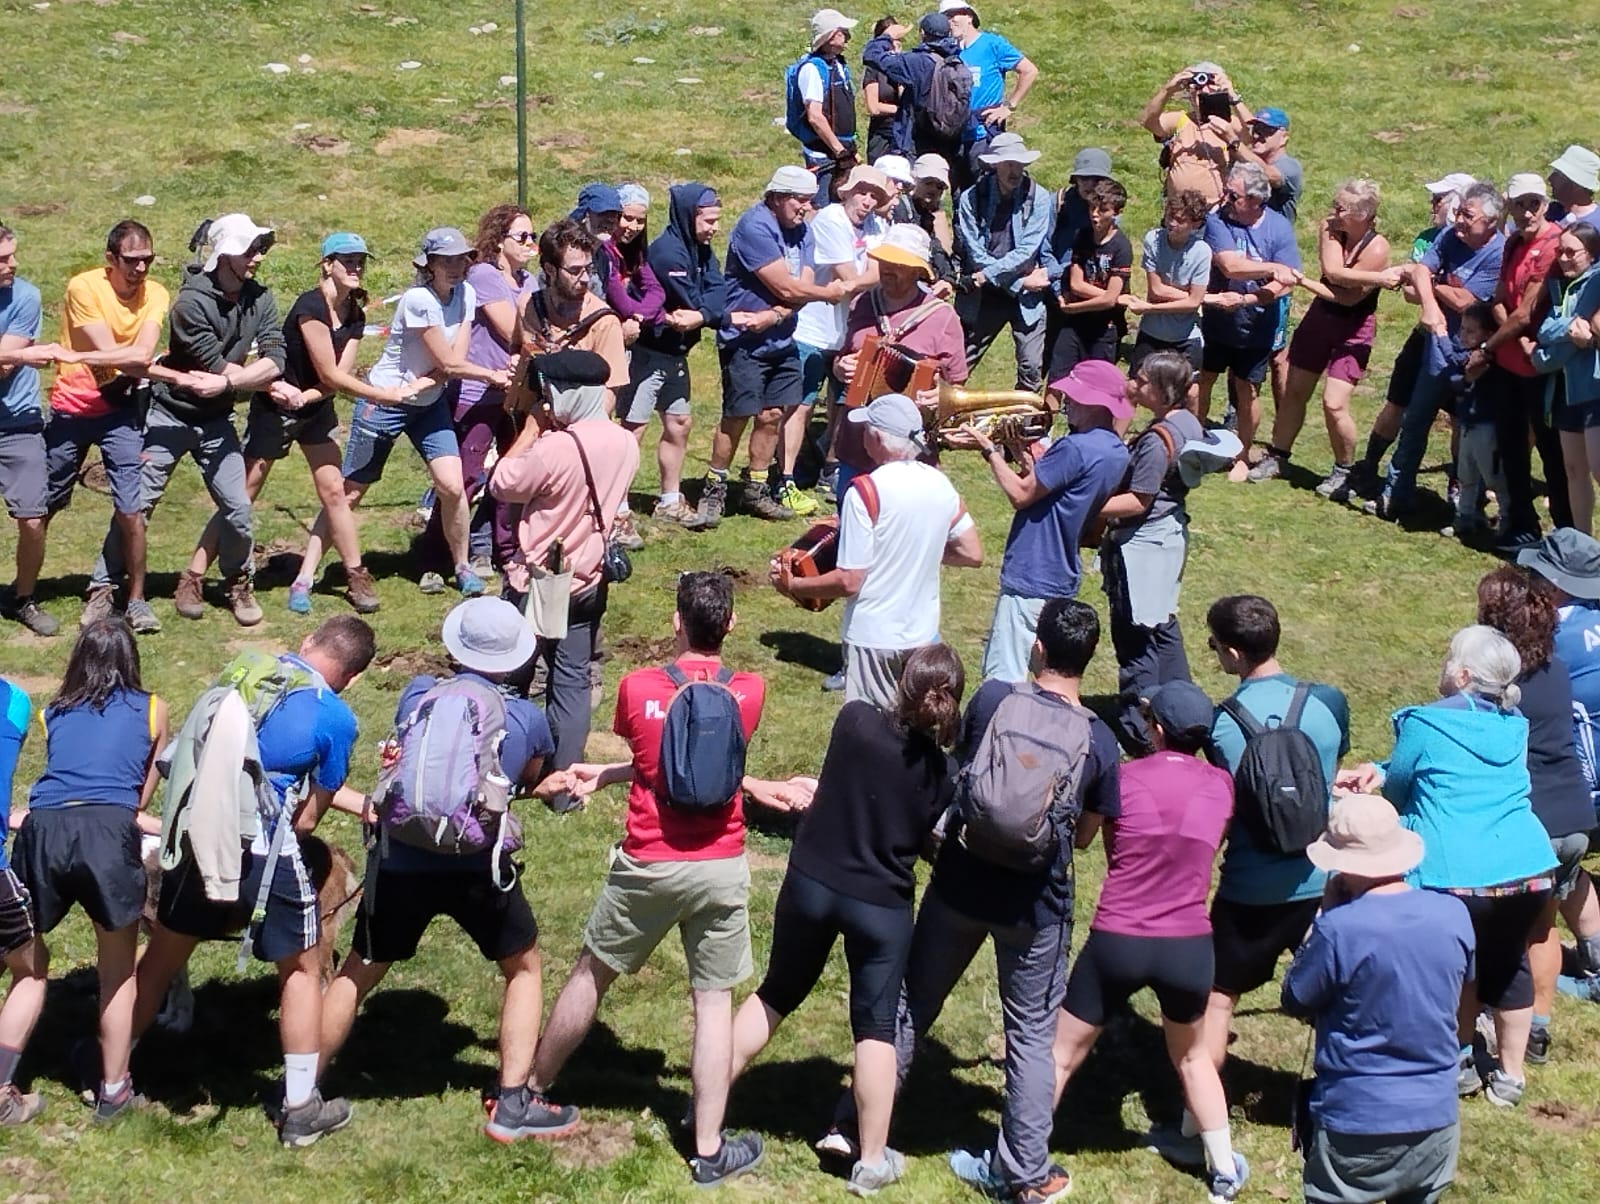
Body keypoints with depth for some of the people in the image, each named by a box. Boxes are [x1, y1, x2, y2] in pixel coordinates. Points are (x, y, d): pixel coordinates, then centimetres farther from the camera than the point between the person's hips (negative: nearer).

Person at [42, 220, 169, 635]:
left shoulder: (156, 295, -6)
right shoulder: (84, 287, -14)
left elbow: (141, 356, -20)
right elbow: (122, 356, -19)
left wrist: (76, 357, -22)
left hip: (119, 409, 1)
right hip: (71, 408, -1)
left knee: (130, 508, -9)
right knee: (46, 504, 12)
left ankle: (136, 599, 3)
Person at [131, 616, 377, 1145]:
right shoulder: (336, 717, -8)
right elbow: (305, 819, -2)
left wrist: (363, 804, 24)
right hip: (264, 854, -5)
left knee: (161, 957, 22)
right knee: (301, 971, 15)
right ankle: (301, 1110, 19)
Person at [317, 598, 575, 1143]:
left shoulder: (417, 694, 6)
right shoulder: (527, 719, 3)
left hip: (401, 861, 2)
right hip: (478, 867, -1)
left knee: (357, 974, 20)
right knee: (524, 969, 21)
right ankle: (512, 1104, 16)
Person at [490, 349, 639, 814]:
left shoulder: (553, 448, -26)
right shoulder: (624, 444, -5)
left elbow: (502, 485, -13)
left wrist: (532, 428, -8)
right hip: (589, 581, 5)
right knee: (573, 682, 12)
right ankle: (563, 784, 15)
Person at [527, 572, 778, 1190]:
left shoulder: (636, 688, -9)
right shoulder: (748, 693, -5)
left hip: (647, 866, 0)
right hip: (720, 869, 0)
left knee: (591, 974, 18)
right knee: (714, 1002, 7)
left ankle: (532, 1090, 34)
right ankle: (710, 1150, 10)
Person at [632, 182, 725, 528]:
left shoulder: (700, 249, 8)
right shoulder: (668, 251, -21)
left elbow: (717, 291, -6)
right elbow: (695, 305, -21)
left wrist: (700, 315, -25)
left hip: (675, 352, 9)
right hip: (649, 352, -9)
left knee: (678, 423, 15)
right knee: (634, 428, -7)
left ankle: (670, 502, 27)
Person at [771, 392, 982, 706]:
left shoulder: (866, 491, -18)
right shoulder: (941, 485, -1)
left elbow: (849, 581, -19)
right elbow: (973, 555, 7)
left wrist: (792, 585, -5)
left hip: (874, 639, -6)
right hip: (924, 635, 6)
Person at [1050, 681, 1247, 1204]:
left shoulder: (1125, 779, -6)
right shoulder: (1220, 785, 1)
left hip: (1117, 943, -3)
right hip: (1189, 947, 3)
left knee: (1060, 1054, 12)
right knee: (1191, 1056, 28)